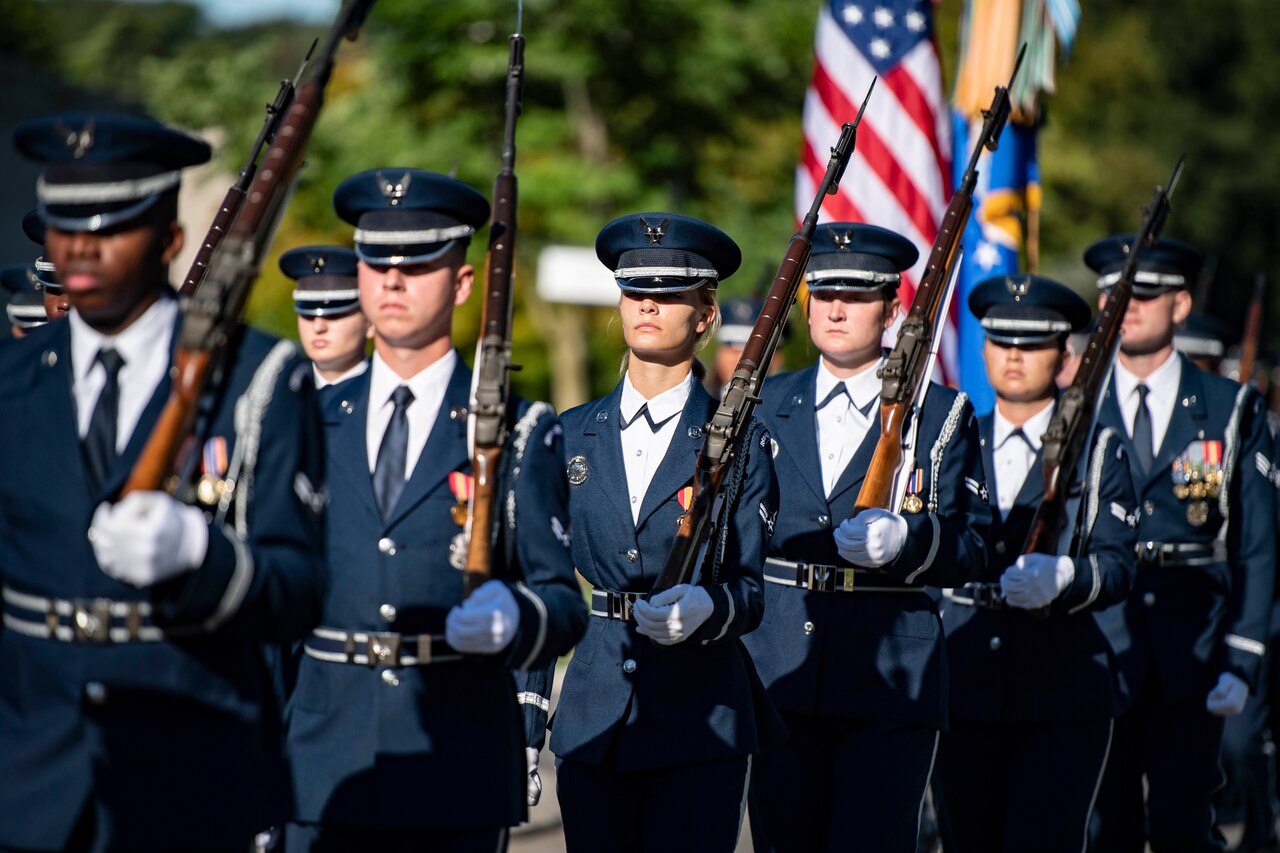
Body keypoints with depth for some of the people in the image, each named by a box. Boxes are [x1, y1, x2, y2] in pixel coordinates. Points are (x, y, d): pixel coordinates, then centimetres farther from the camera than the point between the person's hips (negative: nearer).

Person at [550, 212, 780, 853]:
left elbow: (757, 583, 0)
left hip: (702, 723, -3)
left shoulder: (740, 441, 3)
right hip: (590, 720, 3)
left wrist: (709, 607, -22)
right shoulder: (572, 434, 12)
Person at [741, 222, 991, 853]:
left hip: (891, 683, -3)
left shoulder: (941, 415, 4)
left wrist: (906, 538, -21)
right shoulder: (764, 406, 13)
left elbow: (974, 547, -1)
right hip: (778, 679, 3)